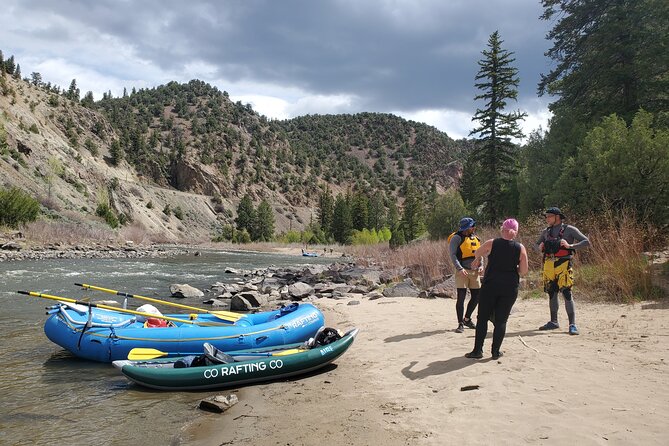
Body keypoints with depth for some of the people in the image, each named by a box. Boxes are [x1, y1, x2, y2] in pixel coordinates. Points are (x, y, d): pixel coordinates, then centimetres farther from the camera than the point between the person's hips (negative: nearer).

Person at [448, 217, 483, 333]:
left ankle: (467, 319, 27)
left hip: (474, 272, 7)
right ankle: (461, 324, 1)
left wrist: (481, 266, 1)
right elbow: (452, 254, -13)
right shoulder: (457, 238, -8)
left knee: (476, 296, 10)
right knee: (461, 297, -6)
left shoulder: (476, 238, 14)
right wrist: (459, 268, -24)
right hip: (462, 272, -7)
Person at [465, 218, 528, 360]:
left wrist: (477, 260, 37)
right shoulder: (520, 248, -3)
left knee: (482, 318, 7)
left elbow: (477, 253, 15)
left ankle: (477, 350, 8)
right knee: (501, 320, 9)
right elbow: (524, 271, -3)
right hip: (510, 288, 1)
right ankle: (496, 351, 10)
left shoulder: (491, 243, -5)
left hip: (490, 286, -1)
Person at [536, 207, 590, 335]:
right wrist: (540, 248, 3)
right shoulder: (546, 232, 14)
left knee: (567, 293, -10)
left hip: (563, 265, -5)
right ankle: (553, 322, 23)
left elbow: (586, 242, -6)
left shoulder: (569, 230, -2)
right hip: (549, 265, 6)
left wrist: (570, 246, -19)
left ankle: (572, 325, -6)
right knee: (551, 293, 11)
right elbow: (536, 244, 26)